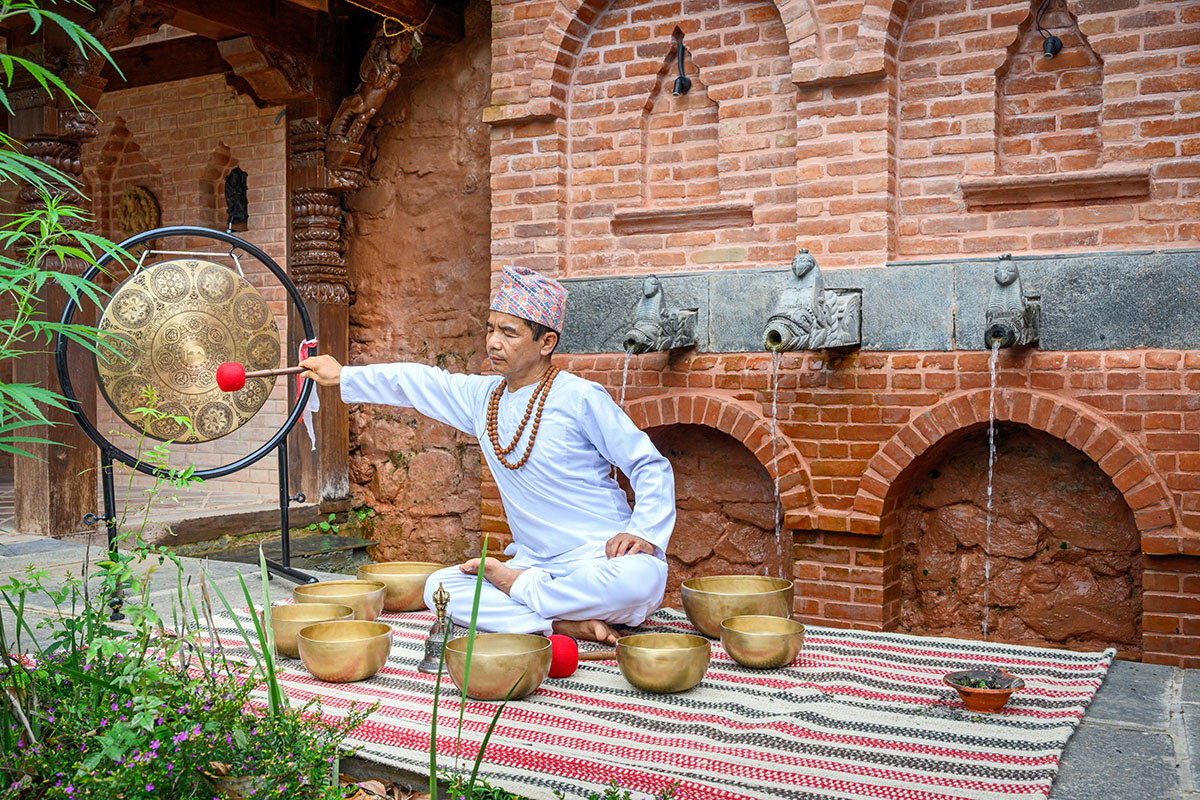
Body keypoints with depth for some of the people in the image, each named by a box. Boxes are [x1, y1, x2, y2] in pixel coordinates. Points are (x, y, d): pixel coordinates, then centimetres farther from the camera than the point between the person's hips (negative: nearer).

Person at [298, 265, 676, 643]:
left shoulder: (580, 398, -9)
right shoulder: (482, 397, 10)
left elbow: (652, 467, -6)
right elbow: (419, 382, 26)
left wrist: (644, 533, -20)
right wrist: (343, 376, 32)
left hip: (602, 557, -5)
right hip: (534, 562, 5)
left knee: (641, 579, -39)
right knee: (439, 586, -13)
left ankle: (517, 586, -14)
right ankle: (564, 624, -21)